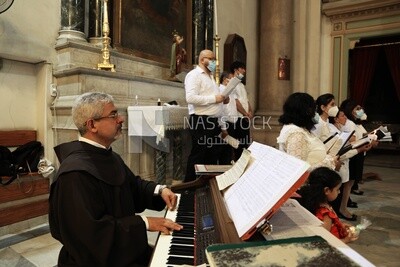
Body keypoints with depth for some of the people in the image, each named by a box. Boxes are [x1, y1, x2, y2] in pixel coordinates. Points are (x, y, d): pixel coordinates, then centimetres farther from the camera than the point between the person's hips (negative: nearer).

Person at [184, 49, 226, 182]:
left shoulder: (210, 76, 22)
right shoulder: (194, 75, -8)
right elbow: (191, 98, -23)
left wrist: (221, 97, 9)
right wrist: (214, 98, -18)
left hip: (213, 121, 9)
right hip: (201, 121, -9)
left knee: (213, 155, 13)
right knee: (198, 156, -3)